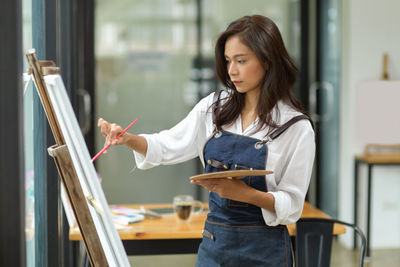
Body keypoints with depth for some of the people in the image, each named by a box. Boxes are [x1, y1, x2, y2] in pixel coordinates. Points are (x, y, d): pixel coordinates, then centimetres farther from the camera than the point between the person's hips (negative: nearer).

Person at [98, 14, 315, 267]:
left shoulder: (296, 126, -10)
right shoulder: (214, 107, 2)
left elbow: (292, 205, -12)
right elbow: (168, 146, 4)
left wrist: (245, 193, -28)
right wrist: (127, 139, -13)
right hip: (213, 241, 4)